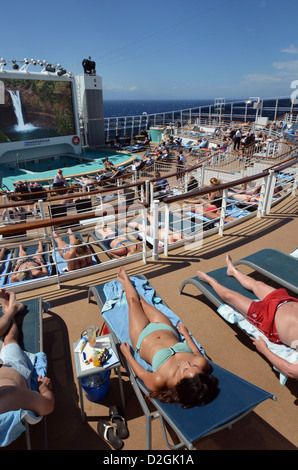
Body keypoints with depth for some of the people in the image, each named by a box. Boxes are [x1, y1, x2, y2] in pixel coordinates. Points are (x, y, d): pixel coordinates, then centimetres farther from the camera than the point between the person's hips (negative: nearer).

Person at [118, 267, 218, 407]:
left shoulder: (159, 381, -43)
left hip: (143, 338, -3)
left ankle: (126, 281, 53)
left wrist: (127, 353, -9)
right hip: (167, 330, 3)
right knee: (143, 303, 22)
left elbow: (142, 373, -22)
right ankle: (125, 283, 56)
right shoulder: (201, 363, -34)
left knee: (133, 301, 17)